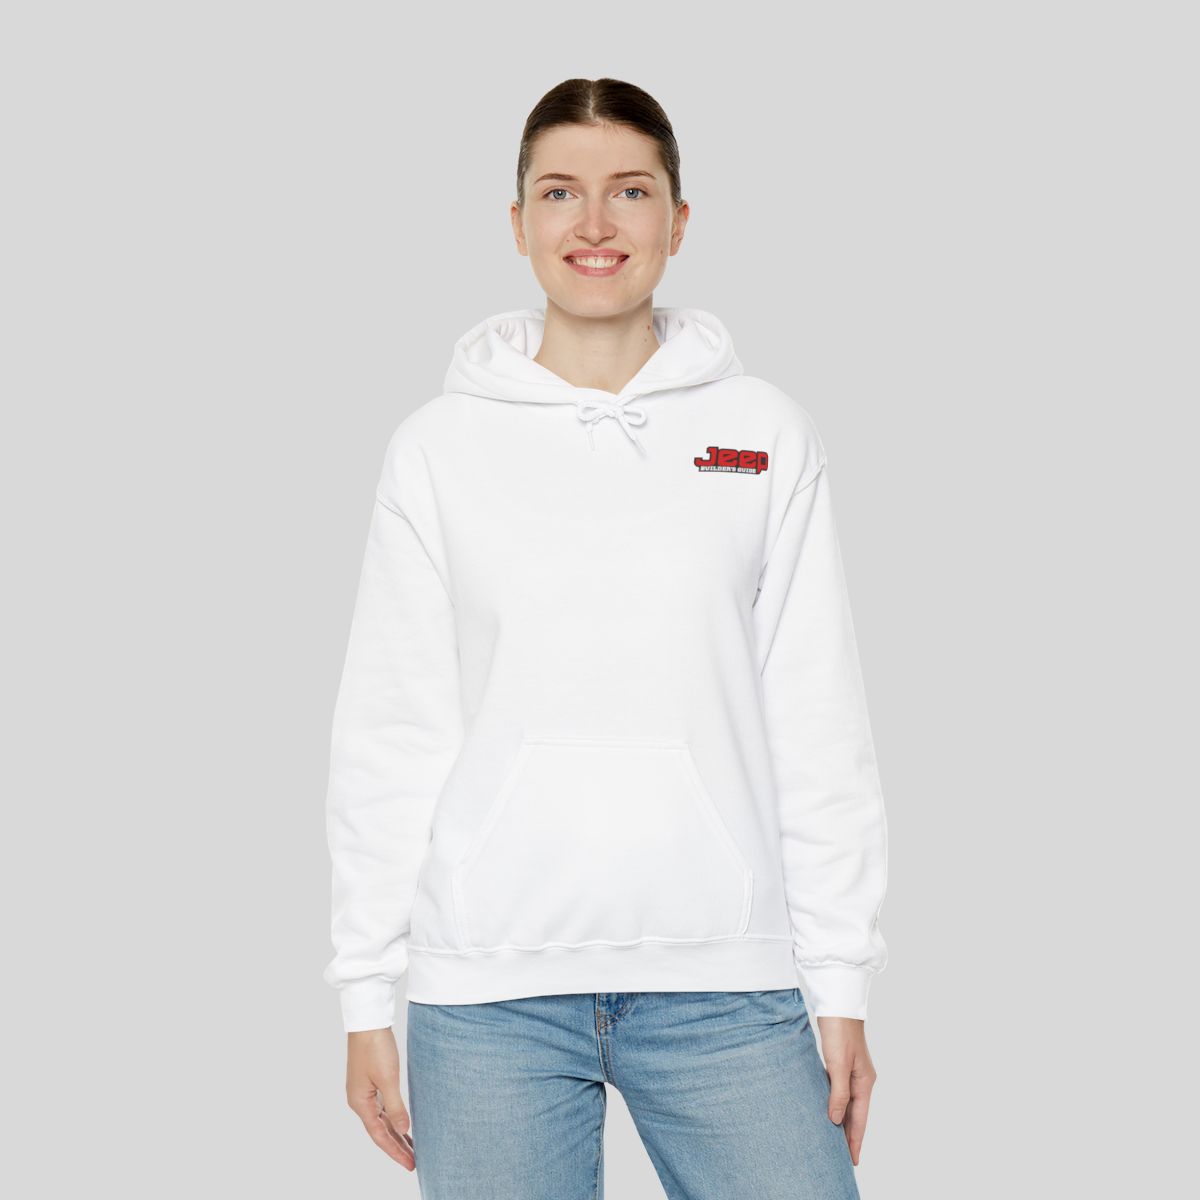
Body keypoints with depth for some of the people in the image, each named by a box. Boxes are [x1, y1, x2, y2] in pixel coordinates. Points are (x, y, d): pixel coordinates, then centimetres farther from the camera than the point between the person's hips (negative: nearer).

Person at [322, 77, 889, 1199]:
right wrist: (367, 995, 1)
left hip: (724, 979, 1)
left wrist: (842, 985, 1)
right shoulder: (440, 447, 5)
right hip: (492, 983, 0)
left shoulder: (768, 435, 6)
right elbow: (388, 734, 4)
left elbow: (819, 724, 4)